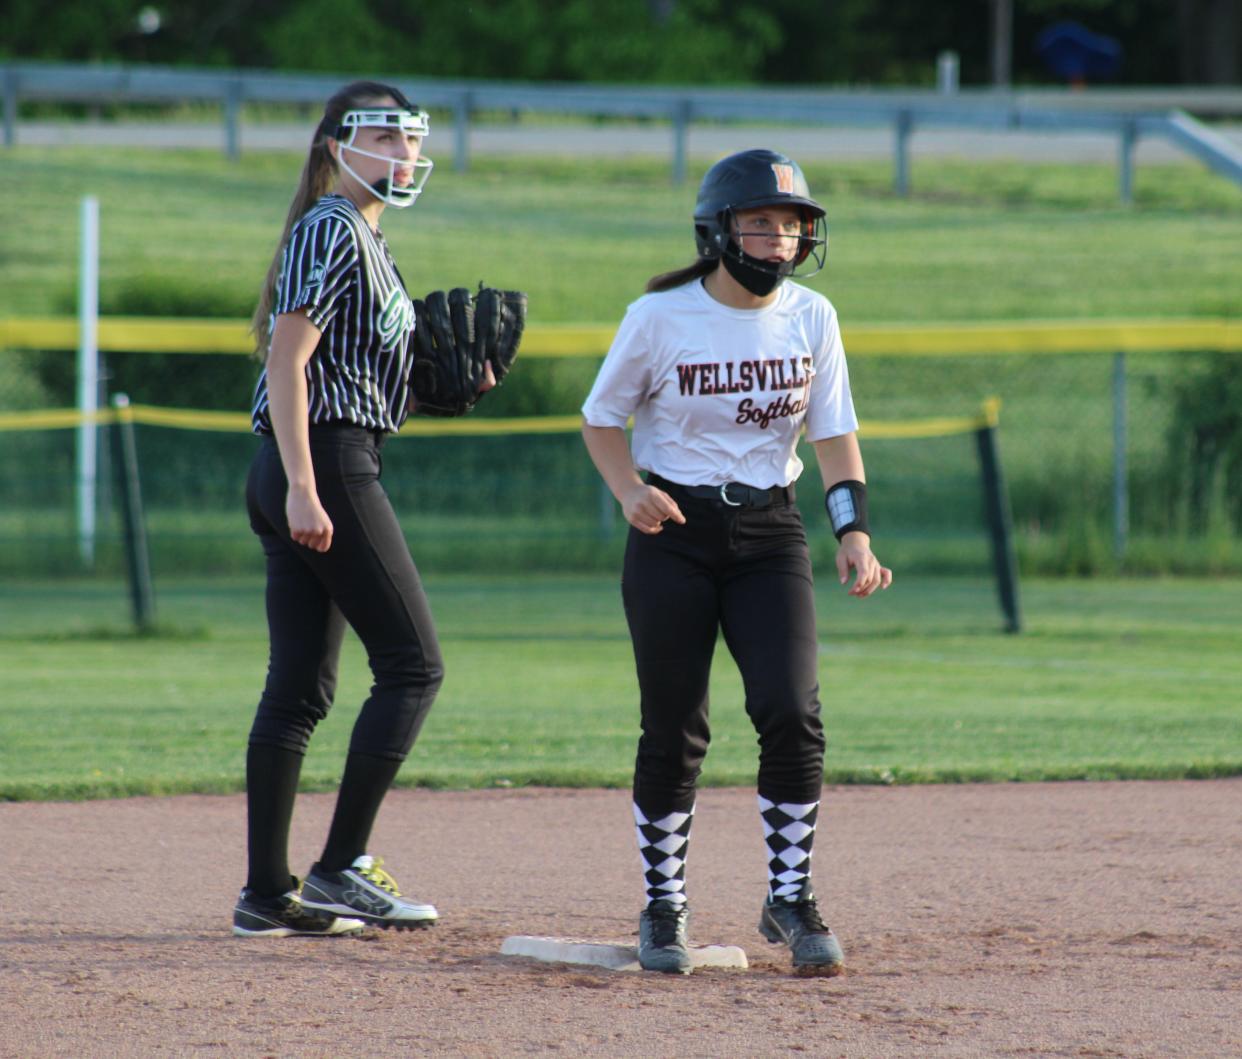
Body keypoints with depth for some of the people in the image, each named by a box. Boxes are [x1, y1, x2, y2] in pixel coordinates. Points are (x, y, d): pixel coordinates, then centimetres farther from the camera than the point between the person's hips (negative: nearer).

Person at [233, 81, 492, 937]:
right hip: (331, 461, -10)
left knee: (301, 688, 8)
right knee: (413, 663, -7)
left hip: (298, 477, 10)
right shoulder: (332, 231, -10)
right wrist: (303, 488, -25)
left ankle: (269, 893, 8)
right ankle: (341, 867, -8)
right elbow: (287, 361, -18)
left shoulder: (359, 235, 20)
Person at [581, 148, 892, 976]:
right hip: (674, 534, -2)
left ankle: (791, 898, 4)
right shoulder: (660, 317, -8)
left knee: (792, 714, -11)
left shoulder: (811, 317, 1)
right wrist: (630, 490, -17)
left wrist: (855, 534, -10)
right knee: (674, 733, 0)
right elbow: (602, 420, 2)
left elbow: (835, 436, 3)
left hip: (771, 534, 2)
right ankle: (664, 907, 16)